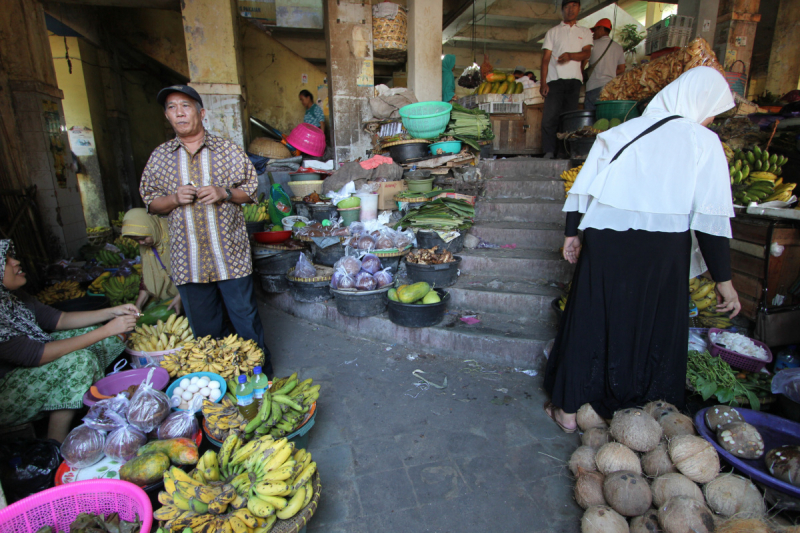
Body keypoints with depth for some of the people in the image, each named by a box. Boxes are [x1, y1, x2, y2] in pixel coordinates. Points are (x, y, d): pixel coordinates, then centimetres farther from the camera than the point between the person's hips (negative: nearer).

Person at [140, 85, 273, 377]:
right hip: (188, 261, 2)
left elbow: (251, 191, 5)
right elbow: (151, 202, 11)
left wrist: (224, 193, -14)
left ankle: (262, 374, 25)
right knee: (203, 328, 12)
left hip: (230, 254, -2)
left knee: (246, 318, 6)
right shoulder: (160, 157, 7)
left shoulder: (227, 150, 2)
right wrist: (175, 198, -10)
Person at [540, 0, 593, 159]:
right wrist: (543, 82, -5)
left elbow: (587, 53, 4)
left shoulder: (585, 32, 20)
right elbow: (546, 58, 8)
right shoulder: (553, 32, 17)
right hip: (555, 79, -1)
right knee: (550, 117, -15)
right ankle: (549, 152, -15)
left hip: (574, 80, 2)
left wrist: (570, 55, -18)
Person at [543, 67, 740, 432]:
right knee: (653, 331, 12)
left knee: (591, 323, 12)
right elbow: (712, 217, -3)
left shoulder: (621, 132, 13)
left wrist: (572, 233, 15)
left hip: (605, 241, 3)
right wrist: (723, 280, 0)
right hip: (662, 249, -2)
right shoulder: (704, 142, 4)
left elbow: (582, 188, 8)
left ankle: (569, 409, 24)